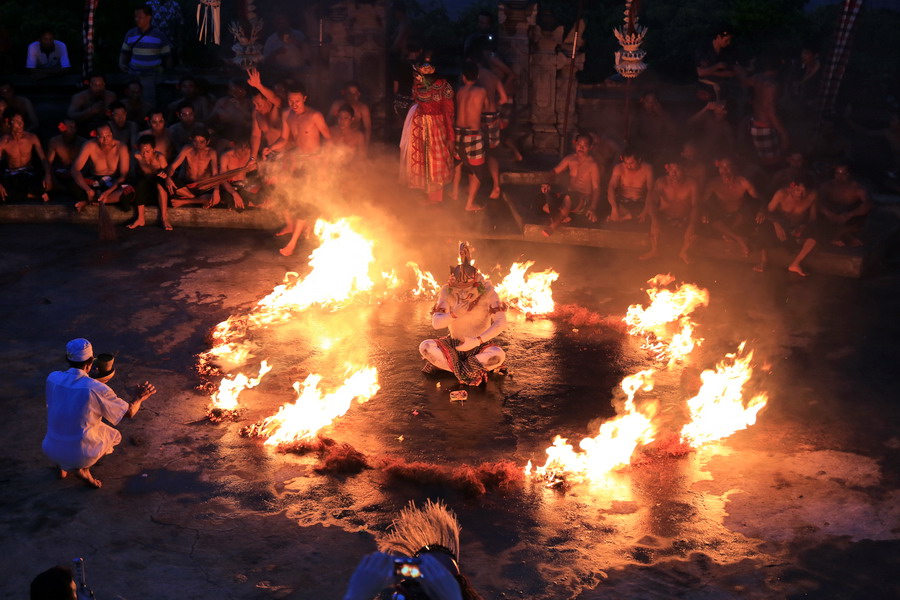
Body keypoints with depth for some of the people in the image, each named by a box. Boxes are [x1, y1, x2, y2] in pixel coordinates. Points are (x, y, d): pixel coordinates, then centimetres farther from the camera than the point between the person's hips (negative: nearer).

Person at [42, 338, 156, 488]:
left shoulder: (53, 378, -6)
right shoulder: (97, 389, -17)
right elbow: (129, 412, -4)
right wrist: (140, 398, 17)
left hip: (51, 451, 5)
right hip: (82, 455, -5)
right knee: (114, 436, 24)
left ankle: (62, 466, 20)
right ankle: (83, 468, 4)